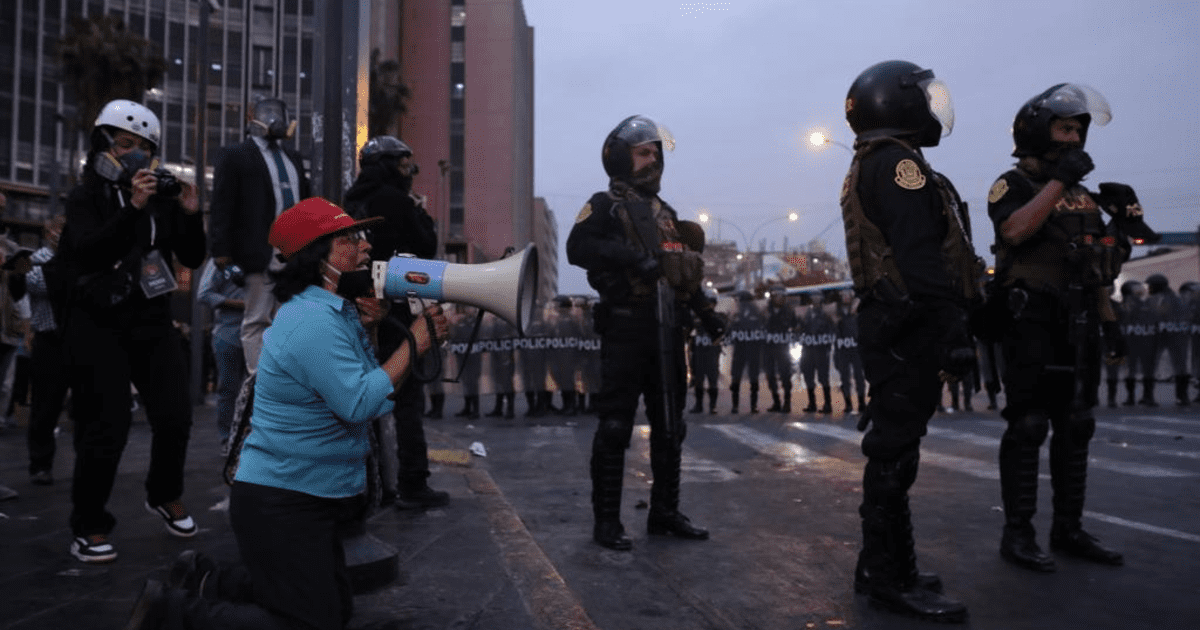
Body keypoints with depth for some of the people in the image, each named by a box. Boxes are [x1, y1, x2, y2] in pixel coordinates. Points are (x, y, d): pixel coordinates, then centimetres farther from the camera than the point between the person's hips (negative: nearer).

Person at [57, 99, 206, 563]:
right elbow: (89, 252, -19)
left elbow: (192, 259, 6)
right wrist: (133, 207, -29)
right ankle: (89, 527, 13)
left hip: (152, 320, 4)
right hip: (98, 325, -3)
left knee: (175, 415, -1)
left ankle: (165, 495, 25)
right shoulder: (86, 196, 0)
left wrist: (191, 215, -10)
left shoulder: (163, 196, 8)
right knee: (106, 428, -5)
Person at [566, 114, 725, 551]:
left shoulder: (665, 212, 21)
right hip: (626, 328, -7)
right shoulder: (606, 205, 0)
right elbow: (578, 247, -17)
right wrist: (629, 255, -27)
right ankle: (606, 520, 7)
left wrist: (705, 312, 14)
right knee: (615, 427, -3)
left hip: (666, 330, 7)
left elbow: (684, 270, 24)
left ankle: (664, 513, 23)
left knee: (669, 425, 11)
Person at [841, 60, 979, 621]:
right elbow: (920, 255, -21)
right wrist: (952, 327, -22)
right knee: (895, 453, -5)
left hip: (891, 325, 11)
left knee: (893, 448, 14)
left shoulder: (872, 166, 22)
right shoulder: (898, 162, -11)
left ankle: (882, 568, 24)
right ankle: (892, 580, 3)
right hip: (911, 328, -11)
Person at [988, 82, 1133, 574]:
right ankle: (1017, 534, 3)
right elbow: (1015, 230, -26)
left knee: (1075, 427, 10)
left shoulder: (1083, 192, 18)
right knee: (1028, 427, -5)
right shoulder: (1013, 185, -3)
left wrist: (1109, 320, 14)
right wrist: (1059, 179, -20)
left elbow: (1098, 264, 20)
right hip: (1033, 324, -7)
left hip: (1080, 325, 7)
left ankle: (1069, 529, 21)